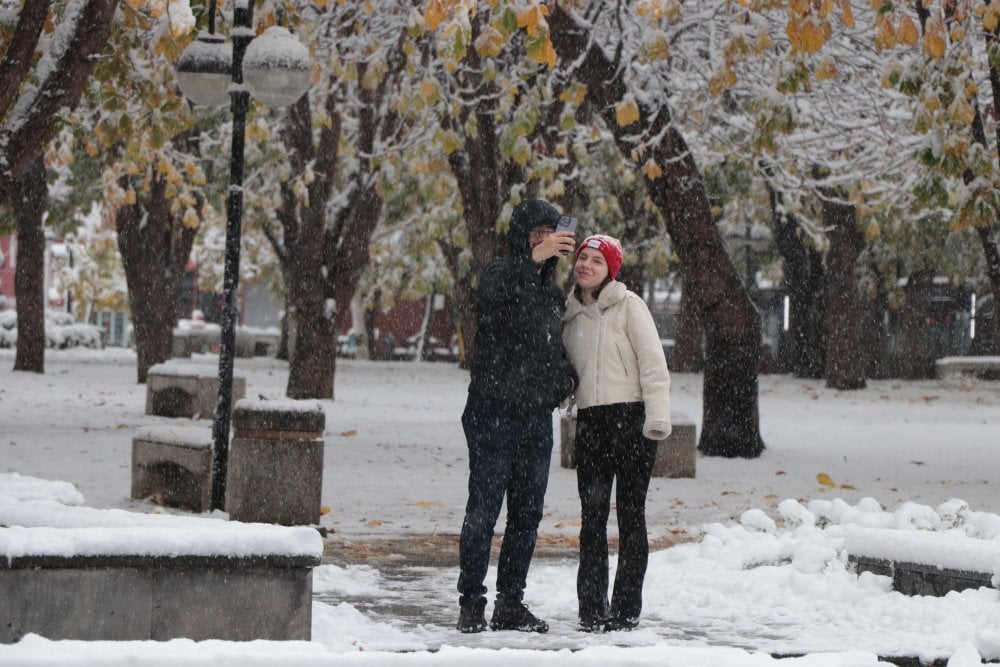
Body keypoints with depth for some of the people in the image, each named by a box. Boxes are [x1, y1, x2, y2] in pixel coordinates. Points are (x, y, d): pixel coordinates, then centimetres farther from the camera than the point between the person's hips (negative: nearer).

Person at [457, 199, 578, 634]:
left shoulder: (552, 293, 17)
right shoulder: (498, 274, -4)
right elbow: (492, 290, -30)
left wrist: (567, 375, 7)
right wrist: (532, 257, -46)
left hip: (538, 419, 7)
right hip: (494, 414, -7)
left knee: (527, 514, 8)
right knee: (483, 511, -5)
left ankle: (511, 603, 15)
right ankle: (471, 603, -1)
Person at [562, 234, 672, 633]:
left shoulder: (628, 306, -2)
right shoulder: (570, 312, 14)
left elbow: (653, 361, -8)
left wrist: (657, 416, -15)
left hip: (631, 418, -5)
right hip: (589, 422, 5)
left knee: (630, 514, -2)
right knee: (592, 516, 3)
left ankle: (626, 607, 1)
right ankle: (592, 607, 6)